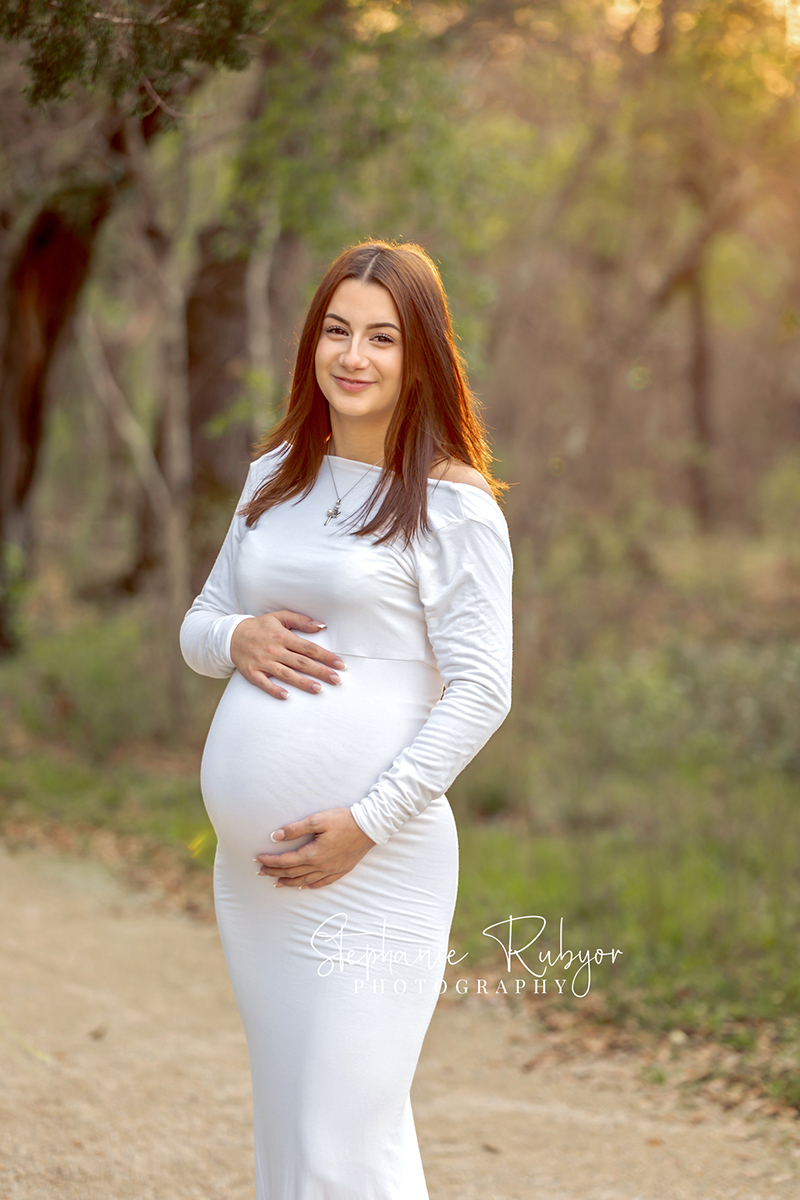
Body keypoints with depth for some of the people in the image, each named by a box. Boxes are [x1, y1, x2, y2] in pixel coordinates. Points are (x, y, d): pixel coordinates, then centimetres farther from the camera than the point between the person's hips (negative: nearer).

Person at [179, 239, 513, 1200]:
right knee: (285, 1119, 13)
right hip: (249, 866, 7)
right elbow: (198, 623, 20)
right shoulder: (276, 476, 13)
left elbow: (479, 691, -10)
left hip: (372, 868, -7)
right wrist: (236, 638, -3)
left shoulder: (453, 504, -6)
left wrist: (367, 821, -16)